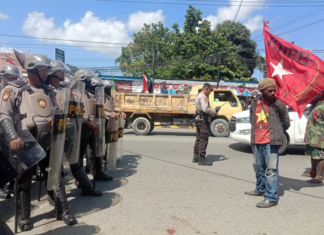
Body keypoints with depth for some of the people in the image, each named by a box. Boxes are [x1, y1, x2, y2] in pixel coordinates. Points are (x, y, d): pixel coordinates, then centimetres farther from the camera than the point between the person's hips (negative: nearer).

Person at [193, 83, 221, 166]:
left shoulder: (199, 96, 20)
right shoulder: (203, 97, -14)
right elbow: (205, 109, -27)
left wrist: (213, 111, 11)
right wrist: (214, 111, -14)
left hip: (199, 119, 11)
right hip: (203, 121, -11)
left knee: (198, 139, 15)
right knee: (203, 139, -8)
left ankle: (196, 157, 22)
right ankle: (202, 159, -7)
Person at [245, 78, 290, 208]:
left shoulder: (278, 104, -6)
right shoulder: (254, 104, 7)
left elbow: (286, 122, 4)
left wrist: (276, 134, 10)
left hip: (271, 142, -6)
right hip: (256, 141, 6)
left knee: (271, 169, -5)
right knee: (258, 167, 19)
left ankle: (271, 198, 1)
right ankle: (260, 189, 37)